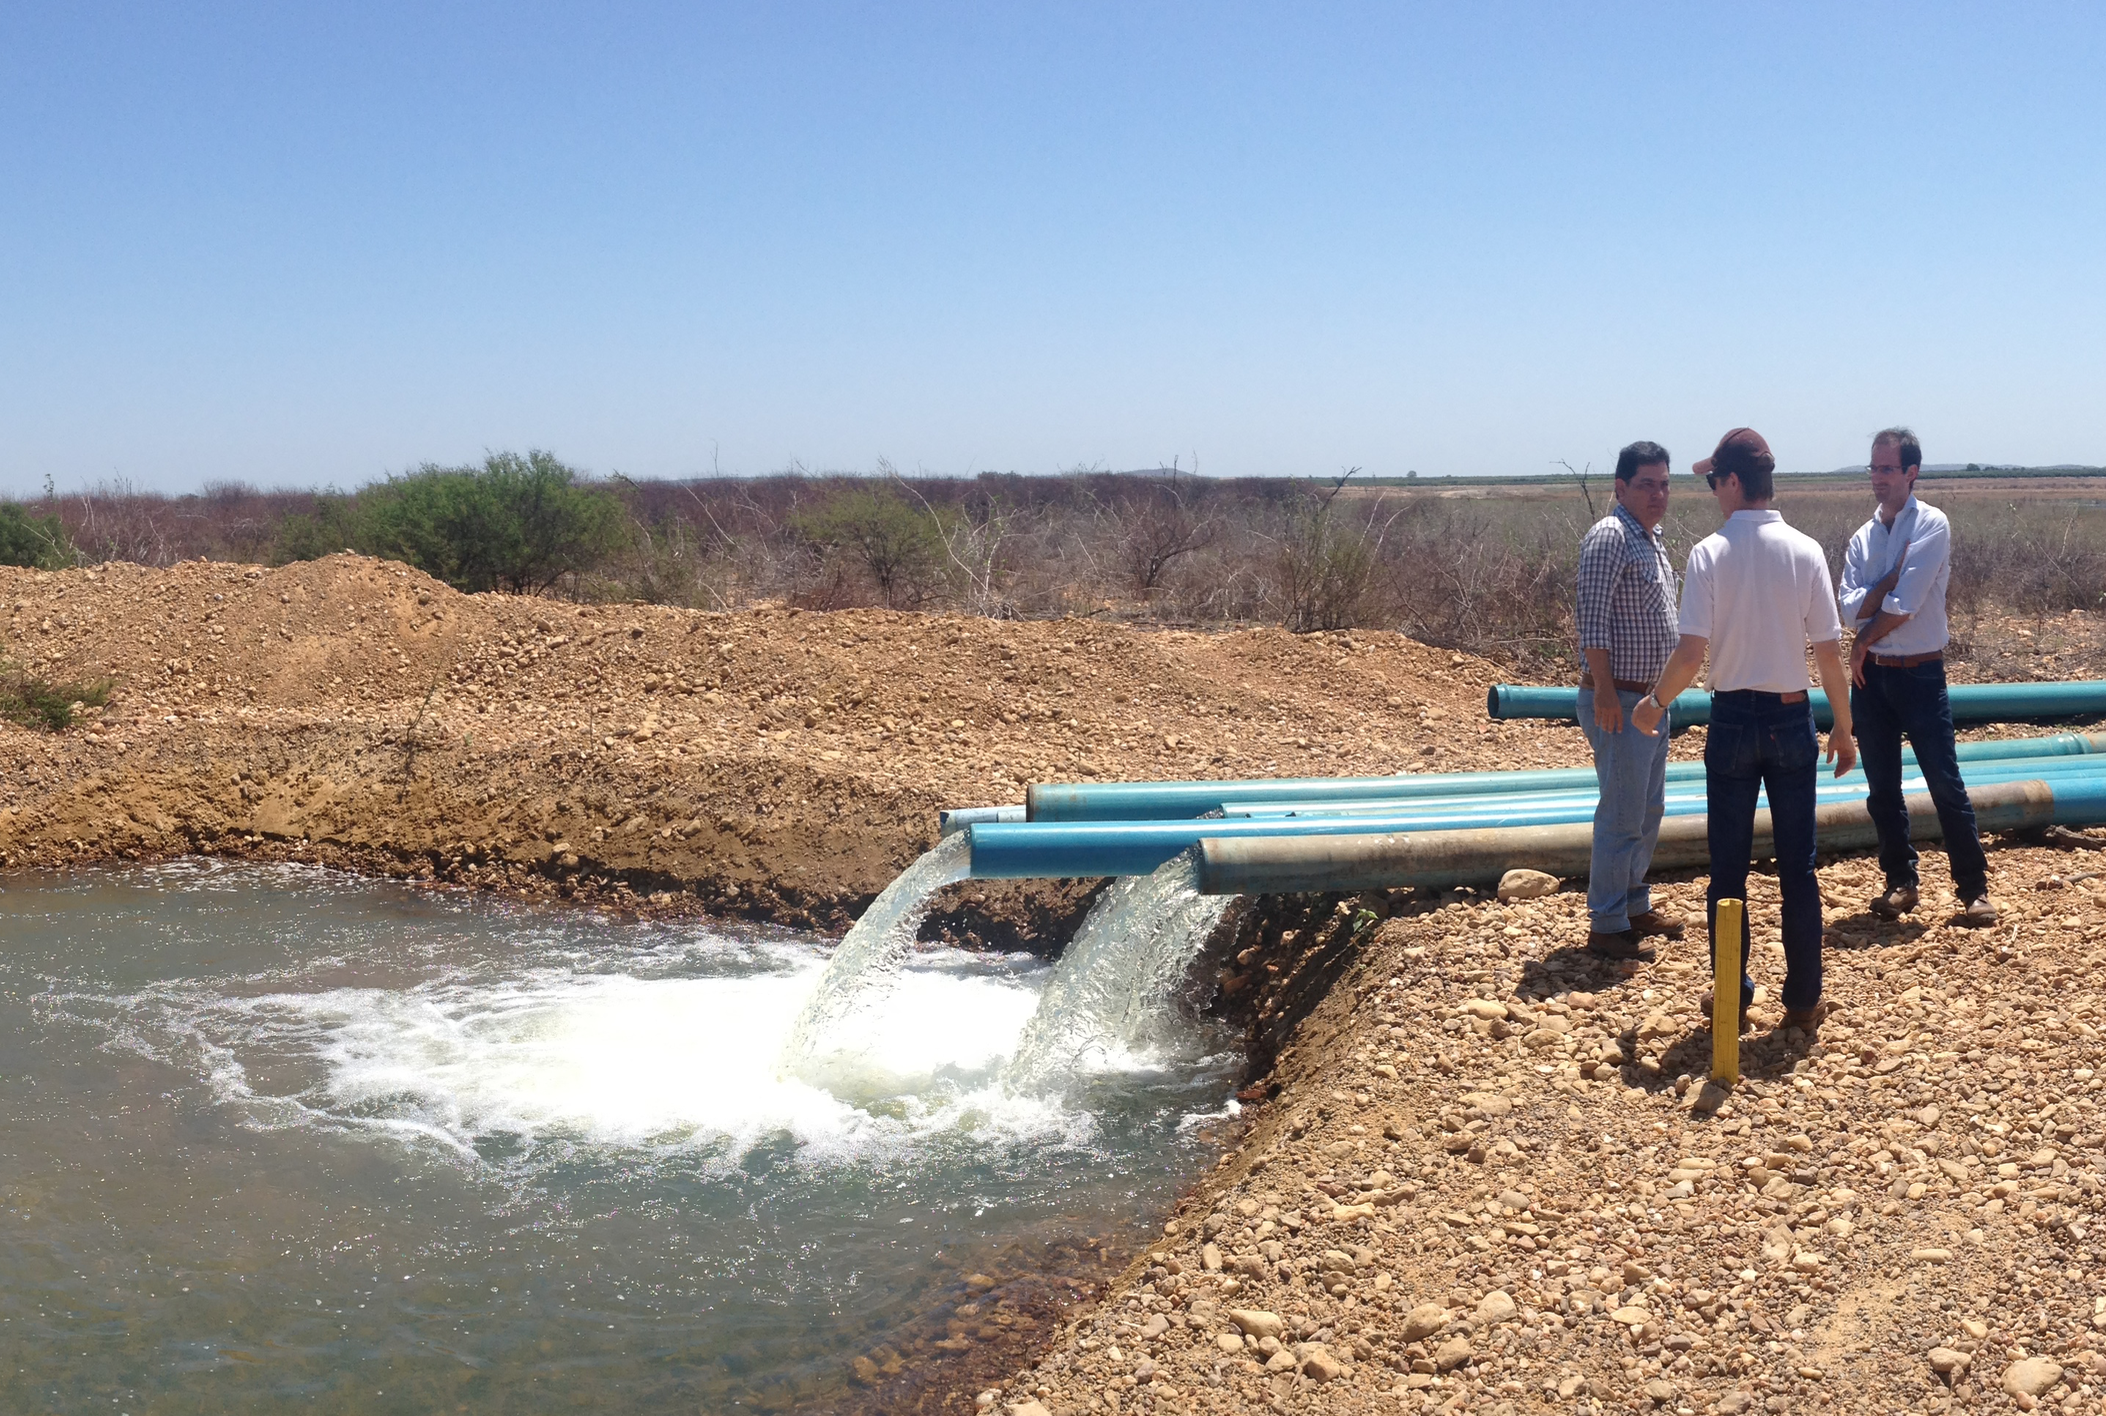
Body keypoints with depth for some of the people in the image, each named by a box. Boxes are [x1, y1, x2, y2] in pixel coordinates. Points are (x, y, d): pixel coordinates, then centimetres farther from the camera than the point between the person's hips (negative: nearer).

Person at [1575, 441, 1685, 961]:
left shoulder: (1653, 539, 14)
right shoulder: (1609, 537, -15)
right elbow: (1593, 621, -20)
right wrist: (1604, 689, -24)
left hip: (1652, 698, 10)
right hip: (1617, 699, -10)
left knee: (1649, 810, 16)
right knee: (1622, 814, -6)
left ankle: (1634, 906, 29)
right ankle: (1606, 927, 1)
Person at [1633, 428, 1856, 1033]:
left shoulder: (1709, 553, -10)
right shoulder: (1805, 551, -4)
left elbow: (1690, 651, -14)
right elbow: (1829, 652, -3)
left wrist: (1655, 703, 4)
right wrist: (1843, 728, 7)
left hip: (1732, 720, -1)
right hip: (1792, 718, 1)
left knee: (1729, 868, 9)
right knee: (1798, 868, 9)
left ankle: (1732, 1000, 14)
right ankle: (1803, 1000, 14)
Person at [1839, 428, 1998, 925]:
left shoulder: (1931, 525, -8)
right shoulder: (1863, 538, 9)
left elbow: (1904, 604, -16)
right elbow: (1852, 608, -4)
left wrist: (1864, 642, -5)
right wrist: (1893, 575, -17)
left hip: (1921, 674, -5)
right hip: (1871, 676, 5)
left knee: (1946, 785, -4)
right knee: (1882, 790, 9)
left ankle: (1974, 888, 4)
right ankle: (1900, 882, 20)